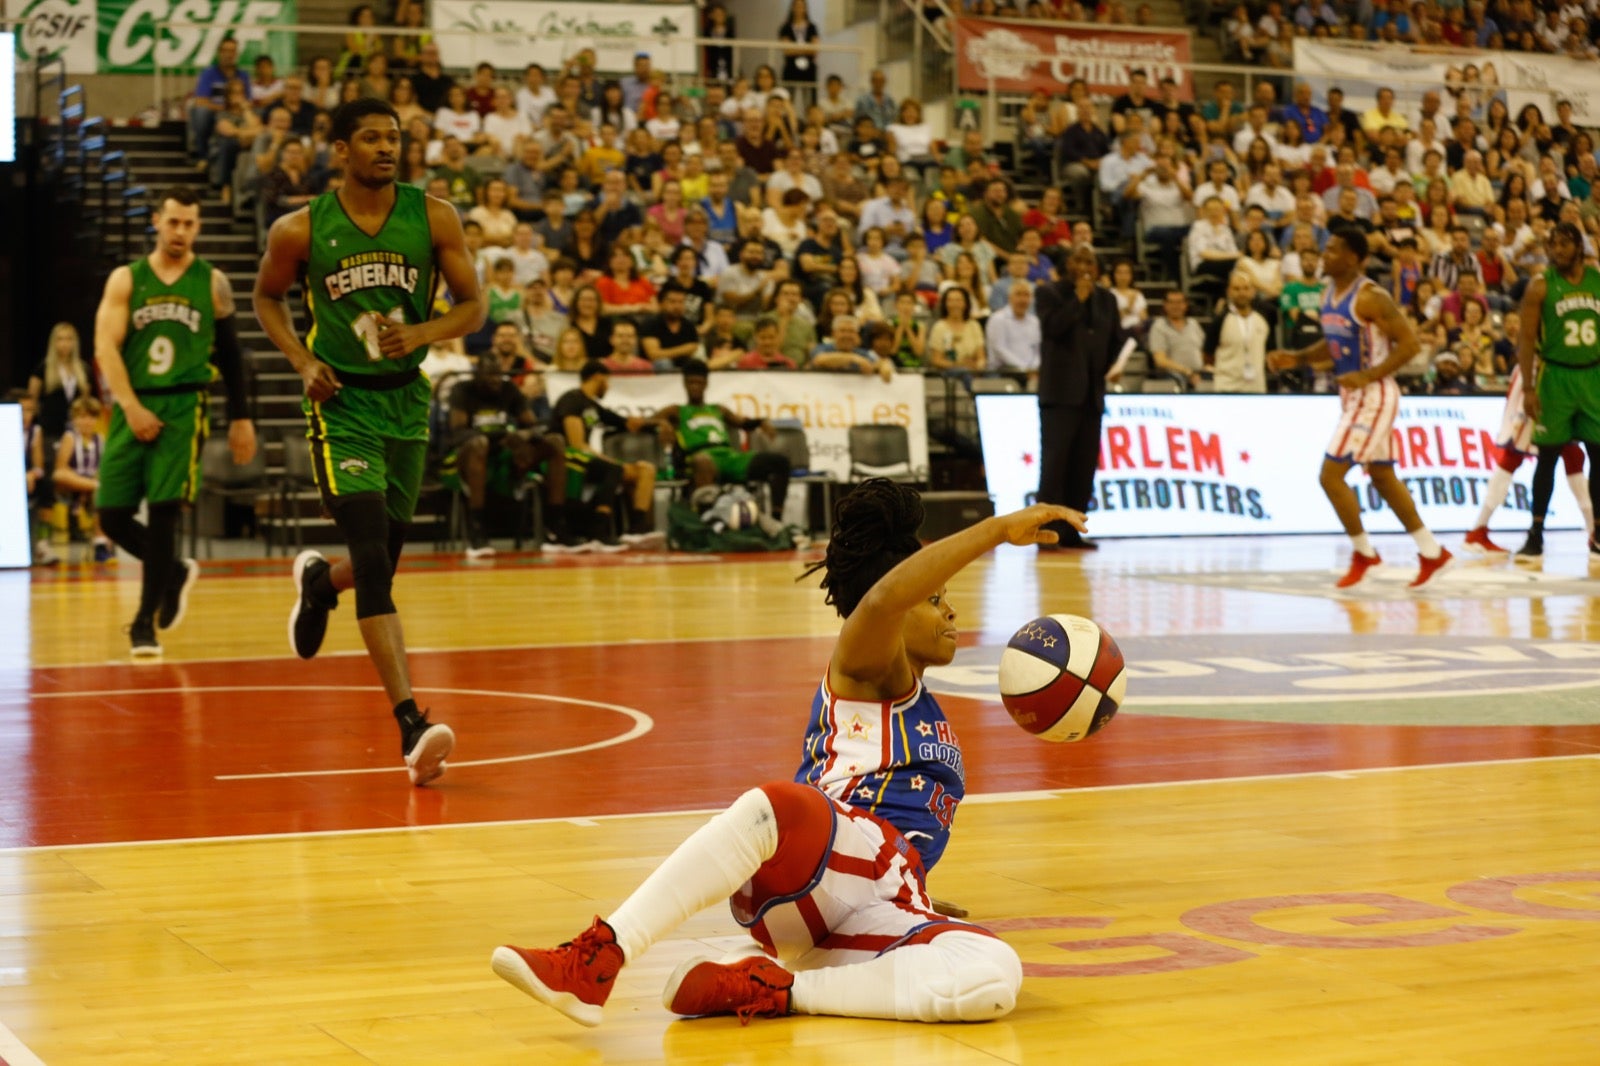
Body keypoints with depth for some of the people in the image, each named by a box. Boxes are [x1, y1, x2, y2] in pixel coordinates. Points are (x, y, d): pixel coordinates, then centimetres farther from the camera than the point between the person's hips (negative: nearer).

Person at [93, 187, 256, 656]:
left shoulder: (212, 282, 7)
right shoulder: (125, 279, 6)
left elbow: (229, 354, 13)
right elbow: (105, 346, -3)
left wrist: (241, 418, 10)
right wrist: (131, 407, -14)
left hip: (183, 407, -2)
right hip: (132, 408, 2)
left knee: (162, 512, -11)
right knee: (112, 516, -1)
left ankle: (145, 622, -1)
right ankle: (175, 573, 26)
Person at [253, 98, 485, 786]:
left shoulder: (433, 217, -3)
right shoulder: (301, 230, -6)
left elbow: (472, 305, 2)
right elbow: (267, 297, 11)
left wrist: (423, 333, -19)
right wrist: (302, 360, -5)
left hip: (406, 400, 4)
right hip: (341, 404, -4)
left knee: (383, 563, 15)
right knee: (373, 561, -18)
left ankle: (318, 579, 53)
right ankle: (411, 726, -23)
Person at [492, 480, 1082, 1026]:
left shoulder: (927, 715, 35)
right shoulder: (865, 667, 12)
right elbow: (883, 598, -14)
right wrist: (999, 530, -14)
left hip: (883, 919, 6)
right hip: (816, 870, -5)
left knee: (996, 978, -28)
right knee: (776, 807, -43)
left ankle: (771, 989, -26)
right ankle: (594, 960, -43)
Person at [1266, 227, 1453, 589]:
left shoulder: (1370, 297, -18)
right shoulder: (1329, 294, 9)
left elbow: (1409, 342, -20)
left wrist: (1368, 375, -27)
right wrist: (1297, 358, 5)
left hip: (1373, 394, -10)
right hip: (1351, 394, 10)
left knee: (1331, 475, -10)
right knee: (1382, 476, 15)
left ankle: (1364, 554, 5)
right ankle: (1432, 552, 24)